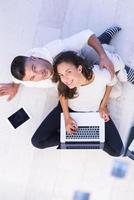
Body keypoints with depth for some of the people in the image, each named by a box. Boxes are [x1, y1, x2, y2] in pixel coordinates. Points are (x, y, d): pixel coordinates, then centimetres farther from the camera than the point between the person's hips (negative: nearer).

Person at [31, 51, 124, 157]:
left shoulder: (103, 74, -36)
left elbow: (110, 83, -9)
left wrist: (103, 106, -7)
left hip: (95, 112, 0)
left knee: (117, 150, -13)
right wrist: (67, 117, -9)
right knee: (37, 141, -12)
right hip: (70, 109, 1)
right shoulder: (64, 83, -31)